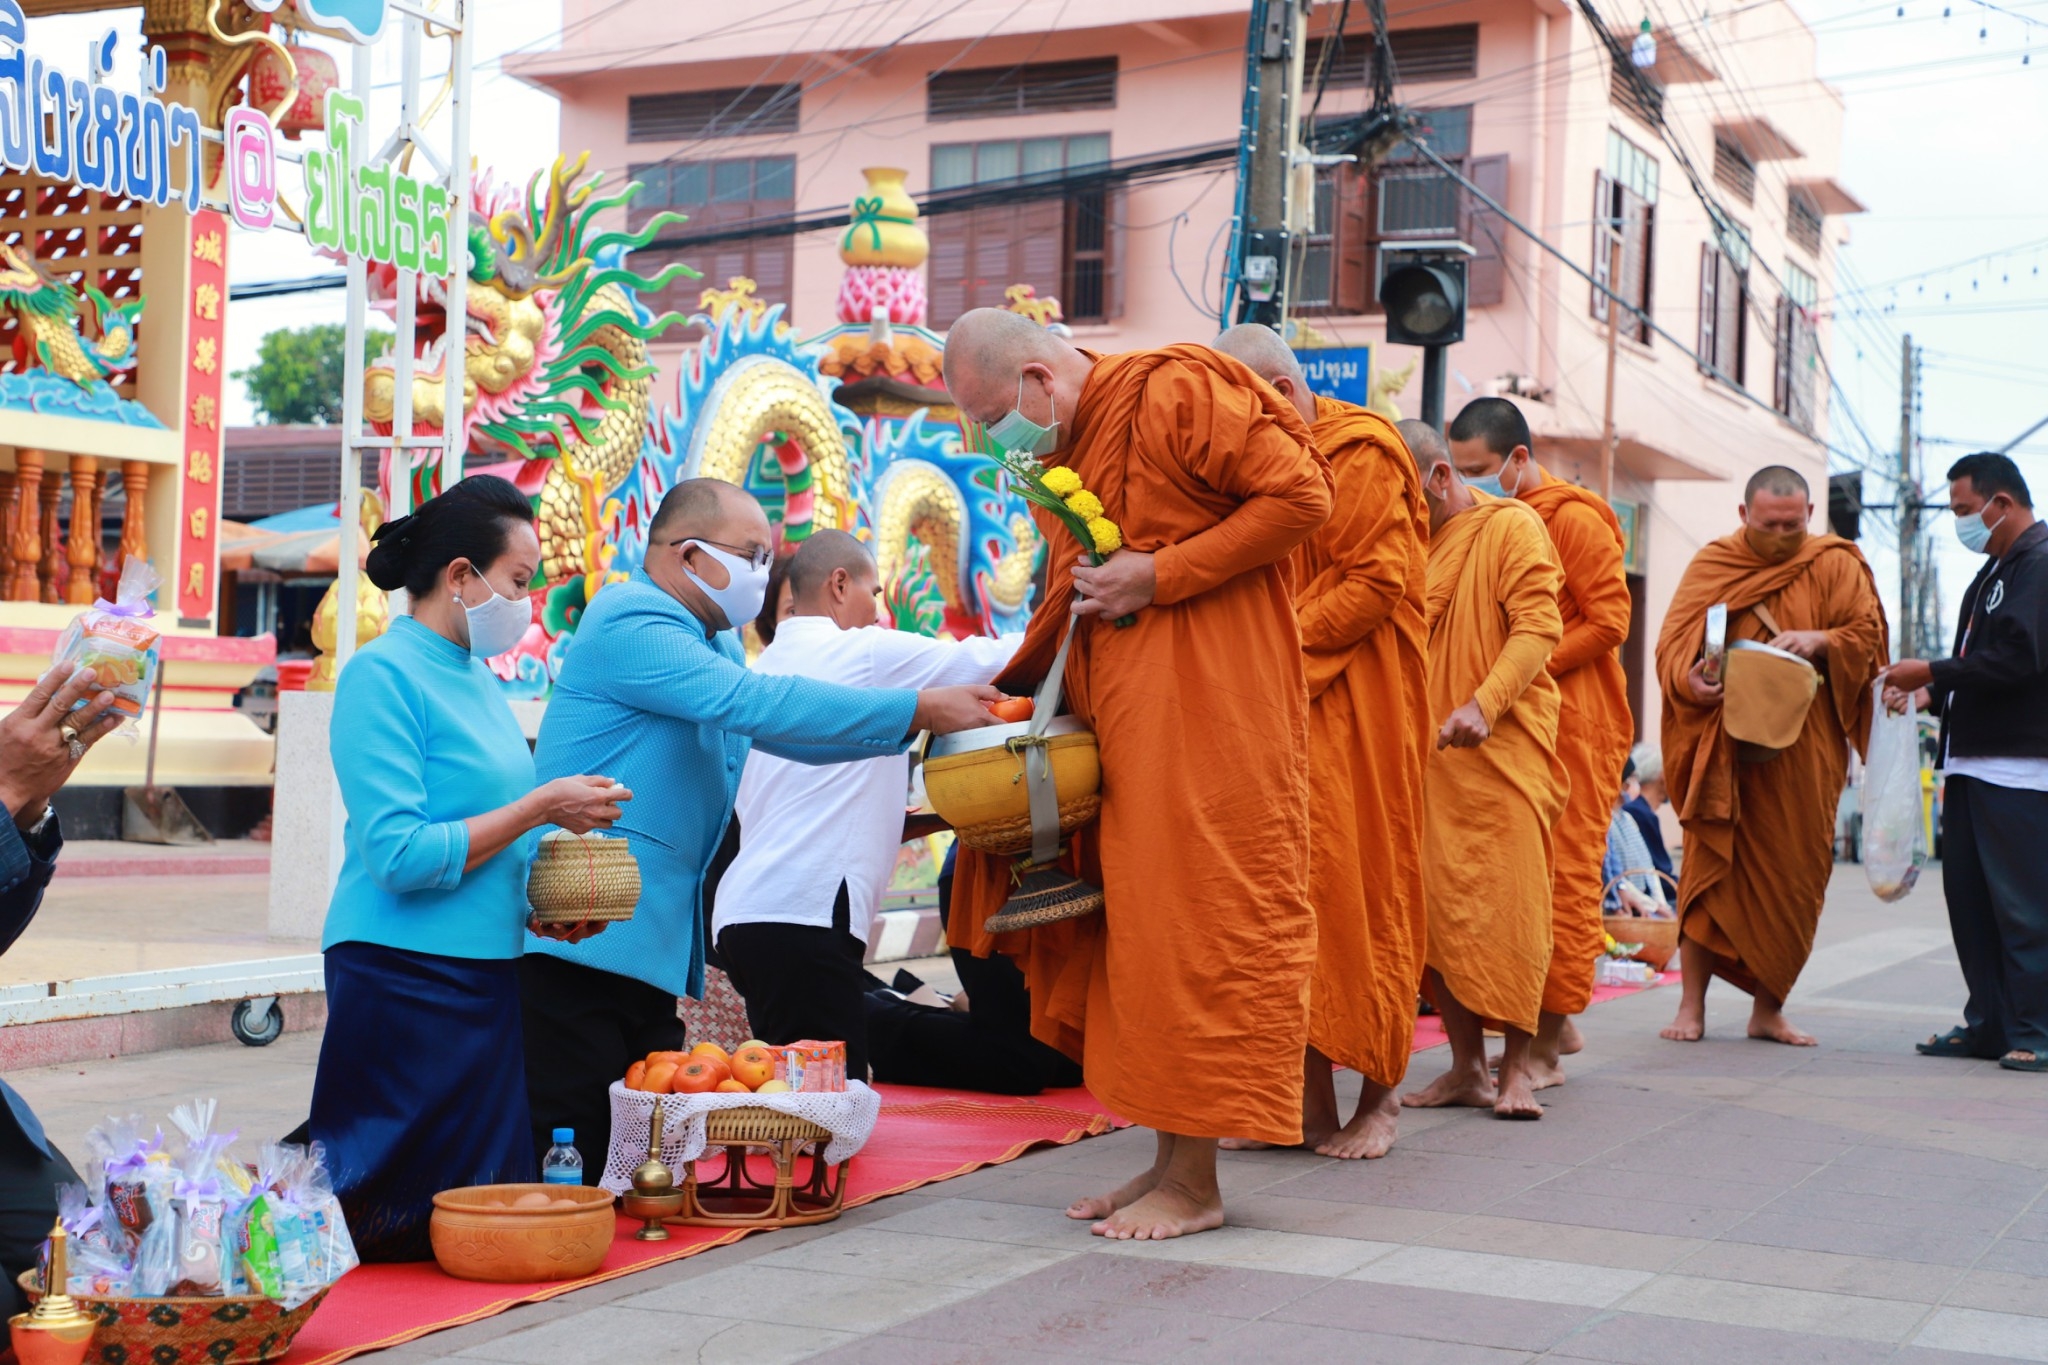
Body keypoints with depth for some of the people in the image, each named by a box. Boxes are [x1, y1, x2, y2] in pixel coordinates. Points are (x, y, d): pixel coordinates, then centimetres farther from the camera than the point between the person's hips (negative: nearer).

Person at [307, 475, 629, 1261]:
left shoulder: (478, 680, 15)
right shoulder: (383, 674, -12)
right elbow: (400, 854, -21)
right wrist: (541, 808, -15)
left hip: (486, 972, 9)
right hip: (402, 971, -9)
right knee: (409, 1221, -3)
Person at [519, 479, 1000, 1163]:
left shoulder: (714, 641, 20)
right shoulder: (629, 621, -13)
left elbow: (788, 734, 20)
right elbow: (753, 703, -24)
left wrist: (918, 723, 5)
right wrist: (920, 708, -22)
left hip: (655, 941, 10)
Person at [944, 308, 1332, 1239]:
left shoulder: (1175, 394, -10)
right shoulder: (1057, 458, 17)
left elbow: (1300, 497, -15)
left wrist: (1160, 575, -17)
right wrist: (1006, 697, 13)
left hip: (1207, 709, -8)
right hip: (1118, 724, 9)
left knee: (1193, 926, -7)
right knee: (1131, 928, 6)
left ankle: (1193, 1184, 0)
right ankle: (1168, 1162, 13)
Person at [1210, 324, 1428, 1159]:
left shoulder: (1361, 457, -6)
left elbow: (1374, 582, -14)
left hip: (1352, 709, -7)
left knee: (1353, 888, -4)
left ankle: (1379, 1097, 7)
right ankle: (1309, 1104, 6)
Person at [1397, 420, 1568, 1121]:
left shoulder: (1512, 526, -2)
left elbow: (1538, 626, -13)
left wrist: (1484, 704, -26)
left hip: (1505, 748, -6)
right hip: (1429, 751, 6)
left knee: (1509, 901, -6)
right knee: (1440, 905, 3)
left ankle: (1515, 1067, 1)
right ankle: (1466, 1065, 10)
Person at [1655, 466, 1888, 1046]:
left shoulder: (1834, 566, 6)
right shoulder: (1711, 566, 5)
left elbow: (1866, 635, 2)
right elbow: (1671, 646, 1)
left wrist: (1818, 640, -18)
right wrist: (1690, 681, -21)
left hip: (1802, 757, 1)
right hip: (1722, 753, -1)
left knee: (1794, 877, 3)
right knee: (1710, 867, -4)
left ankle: (1768, 1009, 13)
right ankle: (1692, 1006, 0)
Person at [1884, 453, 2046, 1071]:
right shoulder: (1996, 570, 21)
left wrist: (1931, 672, -14)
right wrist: (1932, 695, 9)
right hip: (1970, 763, 10)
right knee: (1968, 896, 9)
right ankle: (1989, 1024, 15)